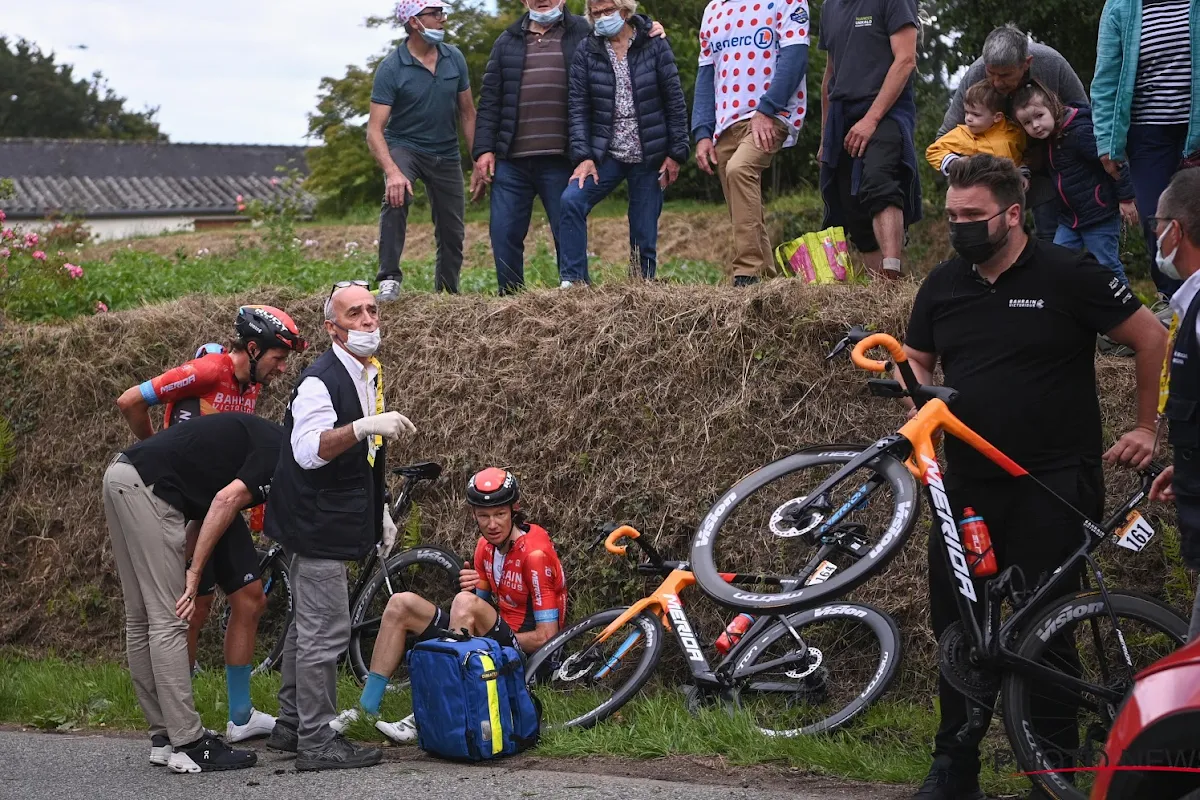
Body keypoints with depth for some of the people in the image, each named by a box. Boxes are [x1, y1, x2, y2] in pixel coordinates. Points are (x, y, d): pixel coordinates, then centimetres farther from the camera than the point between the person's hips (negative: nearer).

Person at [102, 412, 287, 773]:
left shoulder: (270, 443, 21)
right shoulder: (282, 456, -6)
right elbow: (226, 500, -17)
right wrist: (195, 572, -13)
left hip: (122, 476, 10)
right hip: (146, 485, -10)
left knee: (142, 620, 12)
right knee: (168, 621, -7)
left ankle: (164, 738, 19)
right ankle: (188, 746, -4)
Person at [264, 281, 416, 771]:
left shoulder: (370, 372, 12)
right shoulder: (321, 380, -19)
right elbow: (309, 450, -33)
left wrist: (380, 510, 21)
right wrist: (364, 427, -44)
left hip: (333, 522, 10)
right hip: (318, 523, -10)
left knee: (308, 628, 17)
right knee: (324, 634, -8)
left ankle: (290, 727, 26)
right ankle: (316, 744, -4)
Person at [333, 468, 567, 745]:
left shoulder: (535, 553, -16)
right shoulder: (486, 546, 10)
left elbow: (546, 636, -17)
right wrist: (470, 587, -11)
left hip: (524, 652, -8)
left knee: (465, 603, -34)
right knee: (402, 603, -4)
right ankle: (366, 710, -5)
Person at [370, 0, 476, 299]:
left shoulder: (454, 58, -3)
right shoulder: (391, 68, -17)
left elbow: (467, 113, 7)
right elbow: (375, 129, -21)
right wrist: (392, 172, -36)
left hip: (446, 153, 4)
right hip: (404, 147, -4)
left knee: (453, 232, 7)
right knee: (397, 196, -34)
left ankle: (447, 293, 27)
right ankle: (389, 279, -29)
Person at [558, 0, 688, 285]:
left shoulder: (654, 46, -1)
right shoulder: (586, 53, 2)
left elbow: (675, 101, 0)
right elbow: (578, 107, -1)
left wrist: (676, 154, -3)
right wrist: (583, 157, -12)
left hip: (649, 158, -1)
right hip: (605, 154, 1)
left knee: (644, 236, 0)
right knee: (571, 201, -22)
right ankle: (574, 282, -17)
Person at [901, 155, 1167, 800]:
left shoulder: (1068, 275, -7)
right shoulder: (943, 285, 8)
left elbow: (1151, 338, 0)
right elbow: (916, 361, 20)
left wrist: (1146, 428, 3)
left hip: (1054, 486, -5)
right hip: (970, 484, 5)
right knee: (954, 624, 6)